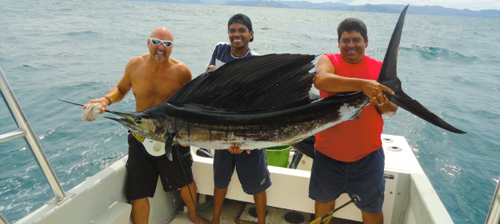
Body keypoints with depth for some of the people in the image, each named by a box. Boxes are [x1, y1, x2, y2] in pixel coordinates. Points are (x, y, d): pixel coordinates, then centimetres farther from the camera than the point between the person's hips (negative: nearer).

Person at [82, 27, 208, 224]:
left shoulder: (181, 72, -11)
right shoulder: (135, 65, -5)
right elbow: (121, 89, 11)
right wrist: (106, 100, -9)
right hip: (141, 138, 1)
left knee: (186, 182, 17)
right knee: (138, 194, 5)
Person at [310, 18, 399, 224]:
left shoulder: (380, 68, 2)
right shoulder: (329, 60, -5)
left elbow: (392, 110, -1)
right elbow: (320, 80, -28)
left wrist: (383, 103, -24)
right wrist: (362, 84, -38)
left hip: (367, 155, 1)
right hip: (328, 152, -1)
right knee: (324, 200, 20)